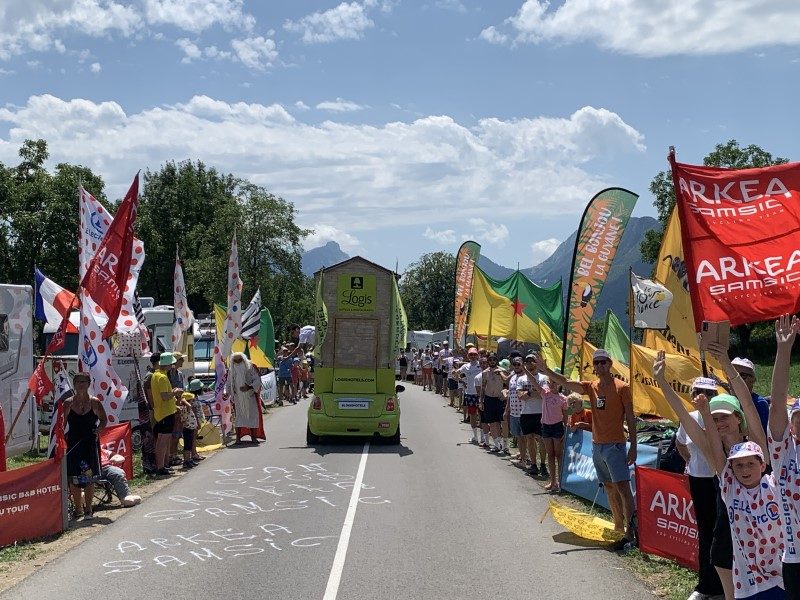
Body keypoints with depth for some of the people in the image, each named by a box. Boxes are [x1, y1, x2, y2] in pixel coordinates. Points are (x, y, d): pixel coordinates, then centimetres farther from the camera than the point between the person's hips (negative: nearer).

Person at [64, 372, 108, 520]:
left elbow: (104, 419, 11)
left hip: (90, 443, -1)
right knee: (74, 479, 1)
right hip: (73, 444, 1)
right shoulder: (68, 403, 2)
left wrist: (98, 430, -6)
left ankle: (88, 509, 12)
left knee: (89, 478, 0)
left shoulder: (94, 402, 1)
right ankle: (78, 509, 15)